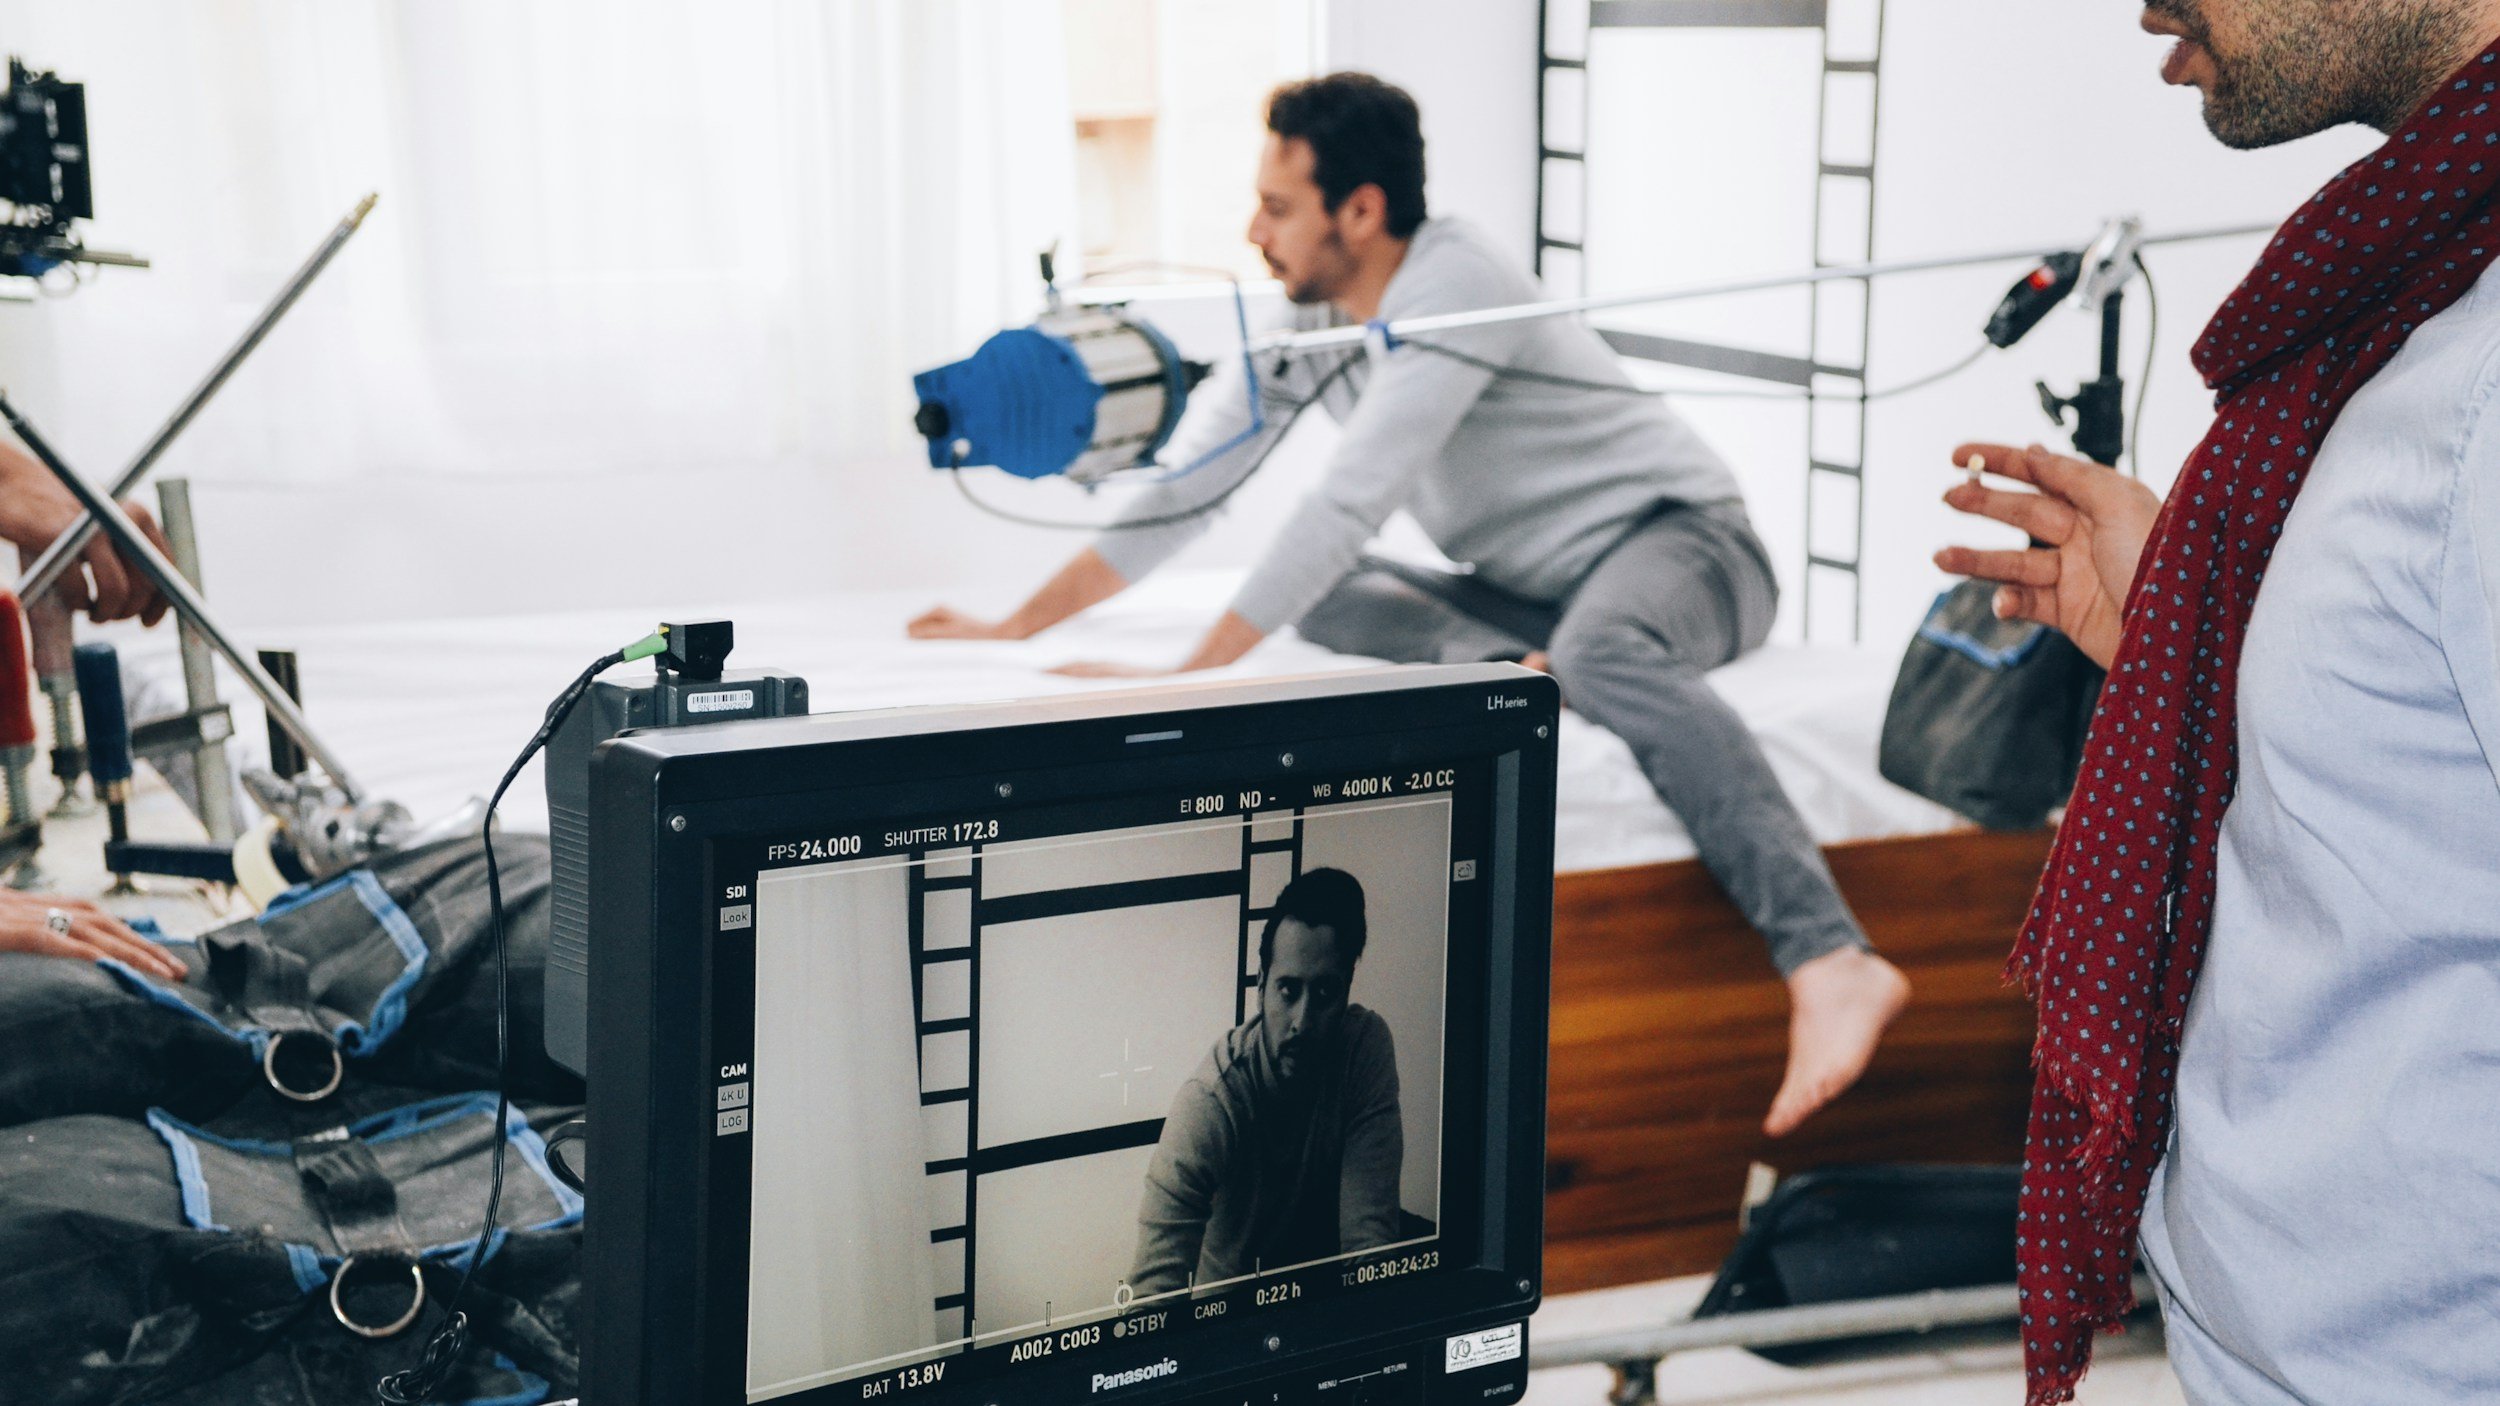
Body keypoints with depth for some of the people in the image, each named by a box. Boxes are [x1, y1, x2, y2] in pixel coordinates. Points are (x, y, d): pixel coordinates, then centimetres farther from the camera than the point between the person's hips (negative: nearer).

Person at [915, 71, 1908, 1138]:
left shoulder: (1453, 283, -22)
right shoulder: (1298, 323, 4)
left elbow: (1352, 503, -29)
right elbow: (1184, 488, 7)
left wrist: (1188, 677, -32)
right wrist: (1017, 628, 4)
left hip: (1678, 537, -8)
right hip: (1531, 586, 8)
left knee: (1602, 651, -42)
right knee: (1321, 600, -7)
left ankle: (1833, 967, -54)